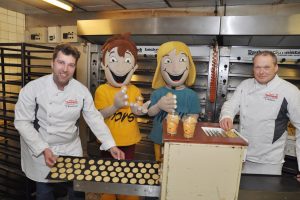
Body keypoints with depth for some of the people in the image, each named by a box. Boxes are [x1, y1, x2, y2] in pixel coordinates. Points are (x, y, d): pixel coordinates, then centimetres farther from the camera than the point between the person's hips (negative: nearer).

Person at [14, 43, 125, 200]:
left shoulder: (81, 90, -11)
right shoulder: (32, 88, -17)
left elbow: (94, 118, -6)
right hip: (41, 150, -1)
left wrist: (111, 146, -12)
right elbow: (22, 122, -12)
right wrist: (44, 149, -19)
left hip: (72, 149, 2)